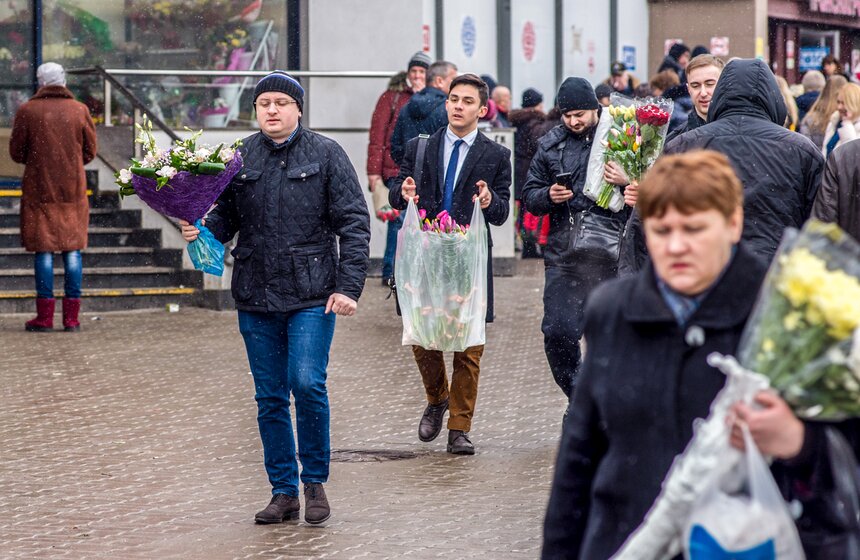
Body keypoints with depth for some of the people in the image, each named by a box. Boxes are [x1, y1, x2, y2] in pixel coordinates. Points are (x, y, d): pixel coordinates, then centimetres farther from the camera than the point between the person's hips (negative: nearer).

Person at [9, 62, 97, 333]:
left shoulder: (27, 111, -7)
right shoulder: (80, 110, -2)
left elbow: (16, 152, -1)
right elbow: (90, 150, 4)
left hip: (39, 188, -1)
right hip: (73, 189, 2)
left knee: (43, 249, 3)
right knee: (72, 248, 7)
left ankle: (45, 316, 2)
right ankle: (72, 316, 5)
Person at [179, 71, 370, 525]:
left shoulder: (325, 154, -1)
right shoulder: (240, 157, 8)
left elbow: (353, 223, -3)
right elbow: (225, 218, 12)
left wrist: (348, 286, -11)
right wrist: (200, 230, -11)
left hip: (312, 297, -3)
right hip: (256, 299, 4)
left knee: (307, 383, -14)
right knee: (270, 398, 7)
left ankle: (315, 481, 5)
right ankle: (283, 492, 17)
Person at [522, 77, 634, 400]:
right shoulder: (550, 145, 11)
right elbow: (530, 197, 16)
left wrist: (627, 182, -19)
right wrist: (549, 196, -5)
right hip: (562, 255, 3)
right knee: (557, 332, -3)